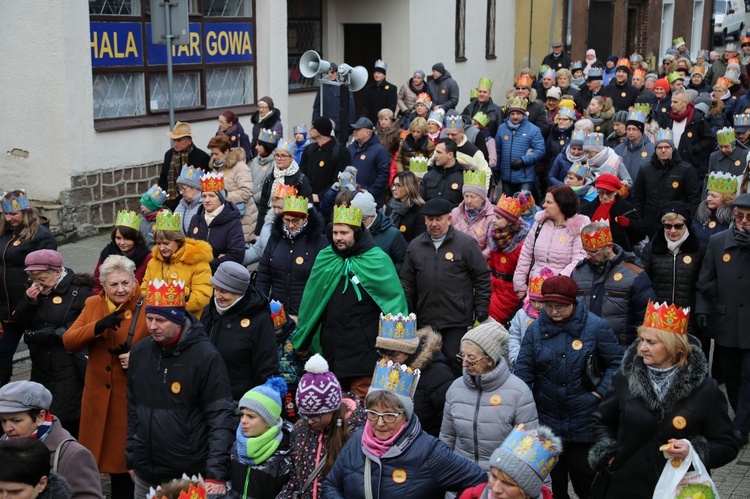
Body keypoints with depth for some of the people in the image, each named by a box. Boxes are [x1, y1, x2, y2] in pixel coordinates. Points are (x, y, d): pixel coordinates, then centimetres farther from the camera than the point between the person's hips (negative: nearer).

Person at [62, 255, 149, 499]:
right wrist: (97, 327, -18)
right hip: (99, 397, 4)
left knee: (126, 459, 4)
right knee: (107, 456, 10)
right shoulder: (93, 304, 6)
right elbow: (68, 342, -2)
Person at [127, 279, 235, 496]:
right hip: (145, 475, 5)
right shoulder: (139, 352, 5)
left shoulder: (206, 356, -12)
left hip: (188, 477, -5)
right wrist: (131, 457, 15)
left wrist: (217, 474, -20)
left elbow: (221, 417, -14)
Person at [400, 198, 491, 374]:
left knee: (453, 361, -5)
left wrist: (481, 312, -4)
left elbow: (482, 278, -1)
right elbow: (407, 282, 14)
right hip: (426, 320, 4)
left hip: (458, 321, -4)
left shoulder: (466, 244, -3)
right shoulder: (415, 246, 10)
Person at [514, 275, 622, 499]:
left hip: (584, 422, -3)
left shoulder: (595, 326, -8)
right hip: (546, 420, 3)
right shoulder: (536, 329, 0)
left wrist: (600, 392, -10)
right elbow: (523, 370, -1)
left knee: (585, 480, 7)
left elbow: (616, 362, -2)